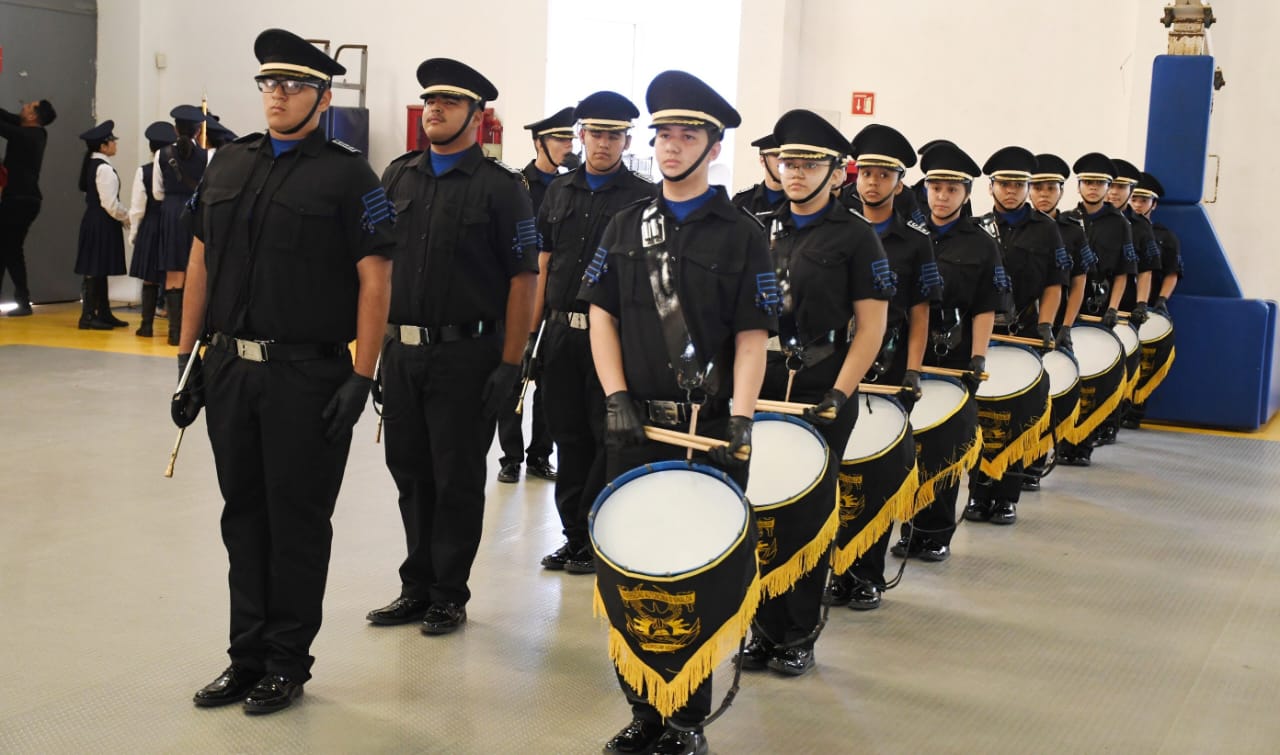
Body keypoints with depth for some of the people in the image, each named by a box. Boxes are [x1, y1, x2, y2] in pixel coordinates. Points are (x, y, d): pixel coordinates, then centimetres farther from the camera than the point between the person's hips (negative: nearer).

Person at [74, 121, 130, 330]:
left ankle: (103, 313, 19)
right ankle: (88, 316, -4)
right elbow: (110, 204, -19)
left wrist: (124, 215, 14)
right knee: (96, 270, -6)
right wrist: (128, 217, -5)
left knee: (99, 270, 13)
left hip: (93, 222, 10)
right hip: (103, 224, -10)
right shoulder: (105, 169, -16)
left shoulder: (91, 165, 13)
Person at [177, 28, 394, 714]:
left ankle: (287, 663, 19)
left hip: (307, 375, -5)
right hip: (228, 368, 5)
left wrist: (361, 377, -14)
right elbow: (200, 262, 15)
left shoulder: (348, 176, -5)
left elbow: (374, 280, -9)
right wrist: (186, 356, 11)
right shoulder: (229, 164, 11)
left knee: (297, 522, 5)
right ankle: (248, 655, 26)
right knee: (243, 515, 13)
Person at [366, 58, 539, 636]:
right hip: (401, 349, 5)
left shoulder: (500, 187, -5)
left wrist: (510, 365, -13)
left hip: (466, 354, -5)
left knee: (457, 479, 4)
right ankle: (417, 588, 26)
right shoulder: (397, 177, 10)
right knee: (410, 473, 12)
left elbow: (524, 277, -8)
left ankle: (449, 595, 16)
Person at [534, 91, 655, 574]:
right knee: (568, 437, 9)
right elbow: (543, 264, 14)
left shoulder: (643, 197, -1)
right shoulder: (559, 191, 13)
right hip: (562, 331, 4)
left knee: (607, 439, 0)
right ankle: (573, 534, 19)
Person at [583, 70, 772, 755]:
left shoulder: (741, 234, 0)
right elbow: (603, 316, 9)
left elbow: (751, 337, -4)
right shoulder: (626, 227, 11)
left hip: (709, 432, -3)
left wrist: (739, 426, -14)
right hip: (634, 425, 3)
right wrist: (616, 399, -3)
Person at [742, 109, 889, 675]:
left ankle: (800, 637, 15)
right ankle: (767, 629, 18)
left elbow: (871, 327, -6)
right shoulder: (765, 230, 11)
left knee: (809, 514, 3)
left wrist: (837, 396, -14)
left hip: (822, 394, -4)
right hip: (761, 388, 4)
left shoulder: (855, 236, -2)